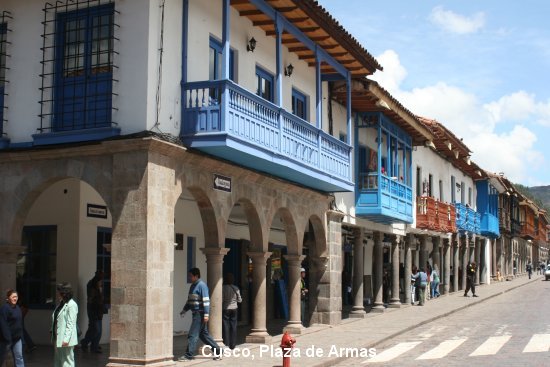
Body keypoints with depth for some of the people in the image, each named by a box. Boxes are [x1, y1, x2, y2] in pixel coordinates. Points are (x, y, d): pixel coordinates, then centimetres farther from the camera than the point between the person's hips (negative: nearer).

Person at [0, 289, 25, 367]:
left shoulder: (17, 308, 9)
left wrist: (21, 336, 12)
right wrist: (7, 339, -25)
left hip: (17, 338, 7)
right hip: (7, 338, -7)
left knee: (19, 357, 3)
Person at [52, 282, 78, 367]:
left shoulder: (71, 305, -14)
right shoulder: (61, 304, 14)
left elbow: (70, 324, -18)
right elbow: (56, 321, 15)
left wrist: (66, 339, -23)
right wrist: (54, 338, 14)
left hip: (66, 340, -9)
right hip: (58, 339, 10)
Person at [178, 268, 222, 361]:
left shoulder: (202, 285, -12)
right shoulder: (193, 286, 16)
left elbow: (206, 301, -17)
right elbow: (189, 300, 26)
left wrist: (206, 314, -22)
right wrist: (184, 310, 15)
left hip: (200, 314, -10)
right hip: (195, 314, 10)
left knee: (193, 334, -7)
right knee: (204, 334, 13)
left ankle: (188, 355, -3)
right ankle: (218, 351, 19)